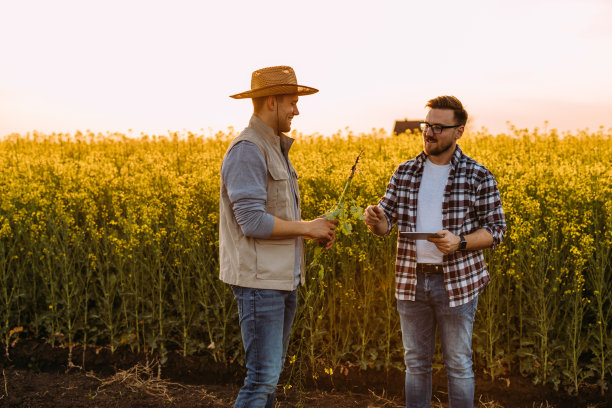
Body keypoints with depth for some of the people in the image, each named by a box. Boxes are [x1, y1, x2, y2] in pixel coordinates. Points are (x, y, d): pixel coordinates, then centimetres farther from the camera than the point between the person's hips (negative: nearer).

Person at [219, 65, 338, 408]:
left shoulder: (275, 148, 16)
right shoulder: (247, 150, -16)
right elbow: (253, 222, -23)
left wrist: (314, 230, 5)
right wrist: (307, 228, -12)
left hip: (284, 278, 10)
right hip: (260, 280, -10)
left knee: (271, 371, 15)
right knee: (263, 376, -7)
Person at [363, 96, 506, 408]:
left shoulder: (477, 176, -4)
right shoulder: (404, 172, 5)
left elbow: (496, 229, -2)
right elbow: (386, 223, 4)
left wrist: (460, 243, -20)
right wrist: (375, 219, -20)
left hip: (457, 281, -3)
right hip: (411, 279, 3)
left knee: (458, 364, 7)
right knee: (416, 363, 14)